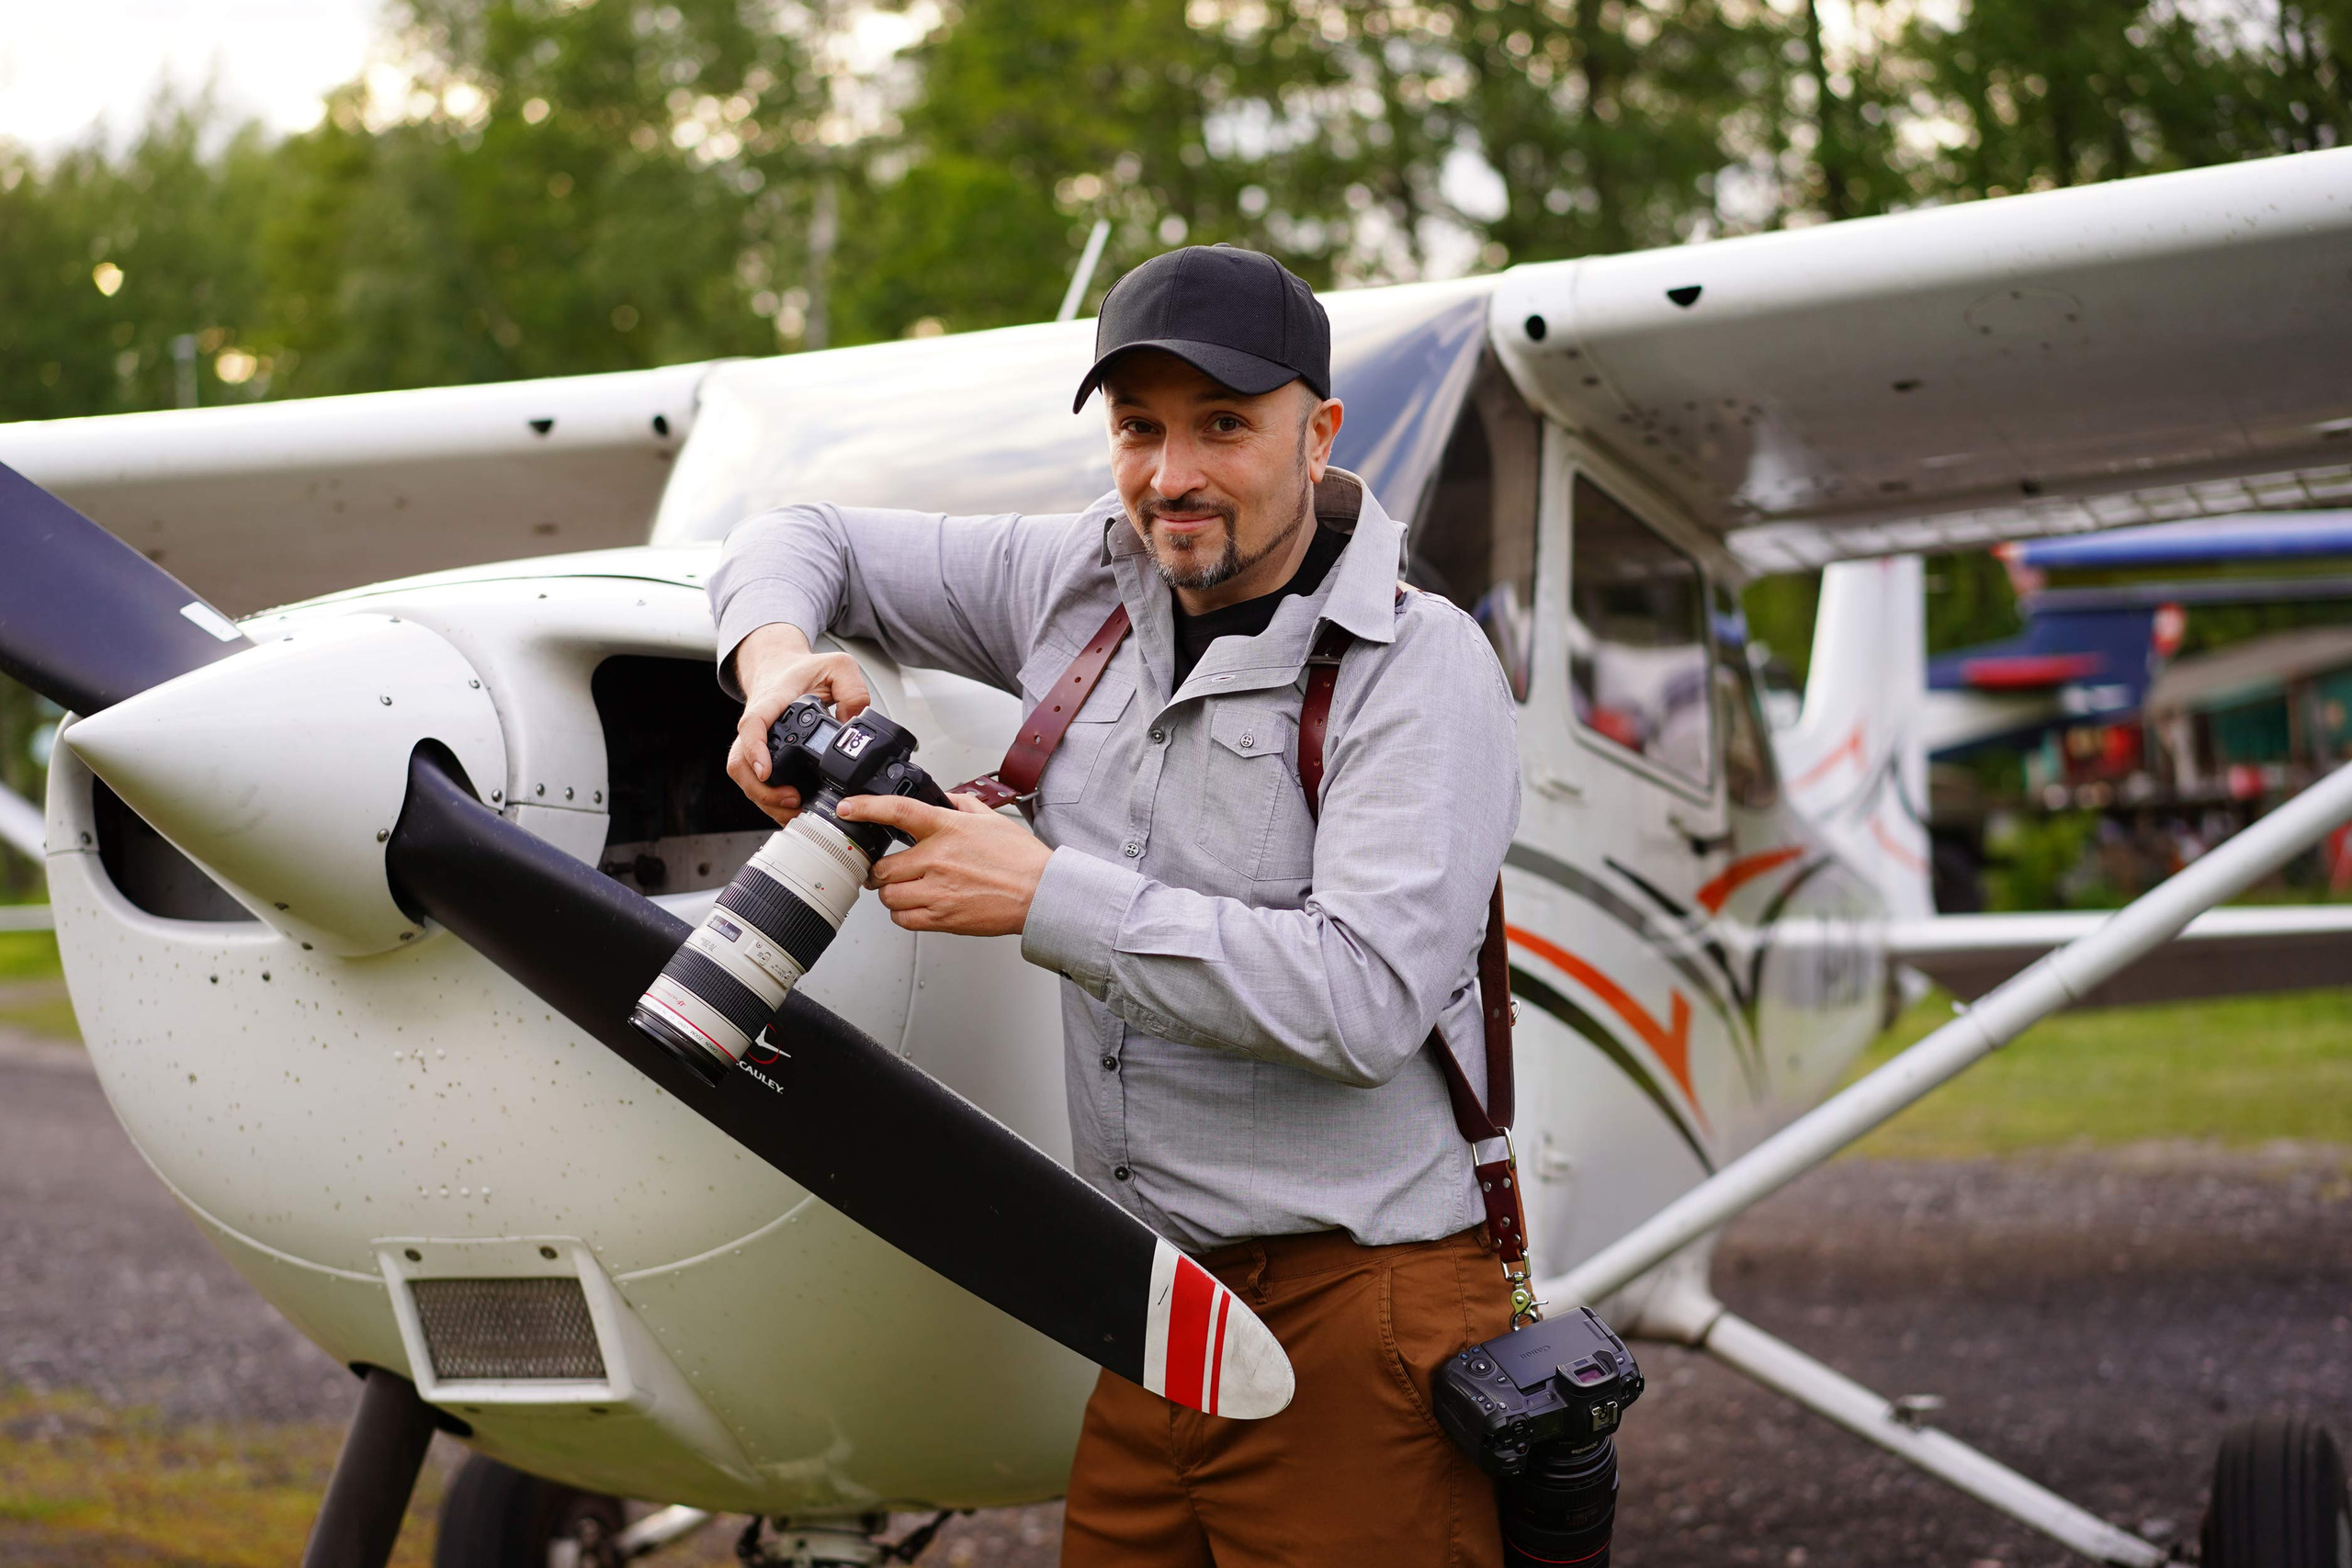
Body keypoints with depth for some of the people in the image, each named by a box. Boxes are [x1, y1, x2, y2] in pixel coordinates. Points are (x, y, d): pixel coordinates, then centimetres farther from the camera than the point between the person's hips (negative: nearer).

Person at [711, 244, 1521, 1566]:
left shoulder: (1419, 667, -11)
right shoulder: (1086, 589, 8)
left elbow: (1363, 998, -23)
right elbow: (810, 543, 21)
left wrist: (1044, 896, -21)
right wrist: (777, 656, -3)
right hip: (1155, 1308, 6)